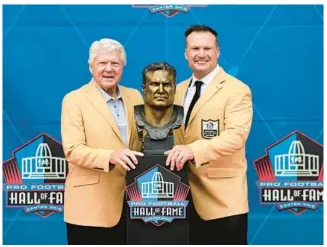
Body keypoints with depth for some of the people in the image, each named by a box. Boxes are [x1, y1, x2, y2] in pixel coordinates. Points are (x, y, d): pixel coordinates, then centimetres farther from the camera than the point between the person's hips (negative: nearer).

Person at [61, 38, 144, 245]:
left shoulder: (134, 96, 11)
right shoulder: (74, 100, -4)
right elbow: (73, 150, -13)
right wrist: (110, 156, -29)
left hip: (130, 200, 5)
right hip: (92, 204, -4)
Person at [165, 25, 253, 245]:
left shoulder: (237, 90, -9)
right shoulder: (179, 90, 13)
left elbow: (236, 135, -22)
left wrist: (193, 150, -34)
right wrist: (176, 153, -4)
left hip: (222, 199, -6)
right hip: (186, 196, 6)